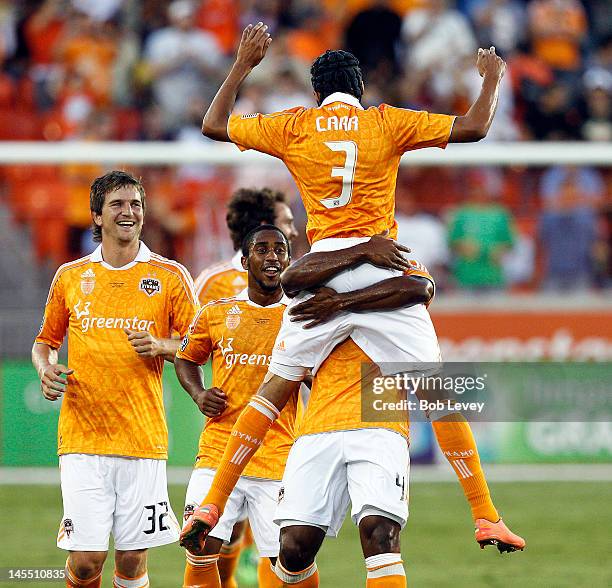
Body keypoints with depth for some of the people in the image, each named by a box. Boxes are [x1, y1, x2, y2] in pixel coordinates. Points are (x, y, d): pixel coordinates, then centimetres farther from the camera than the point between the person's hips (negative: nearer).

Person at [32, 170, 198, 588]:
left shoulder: (170, 276, 5)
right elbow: (46, 341, 22)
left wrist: (159, 346, -12)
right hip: (82, 438, 0)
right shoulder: (70, 276, 10)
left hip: (144, 439, 0)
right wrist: (46, 369, 1)